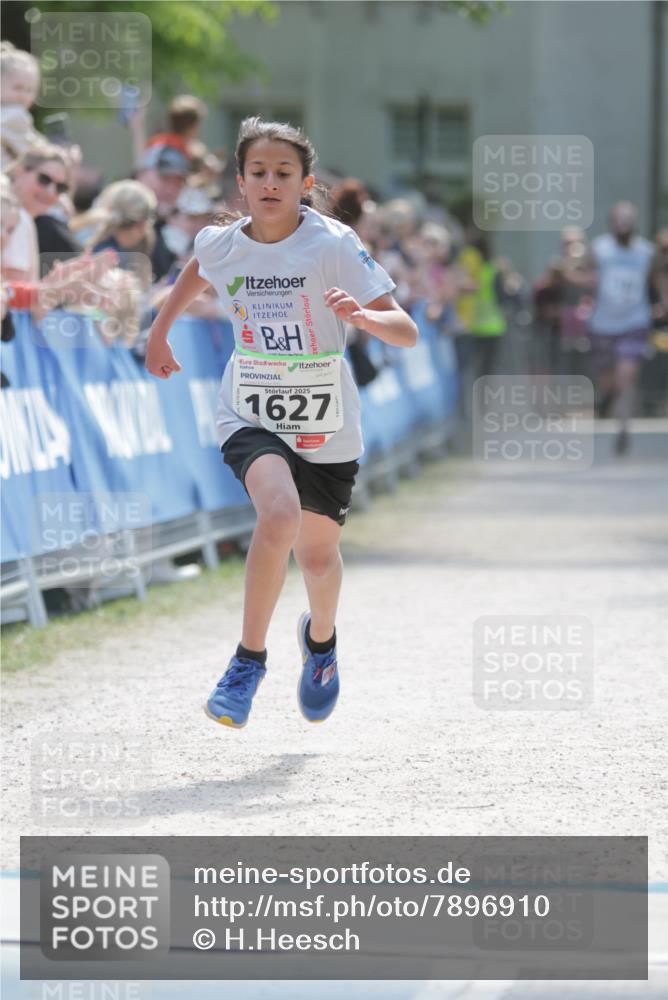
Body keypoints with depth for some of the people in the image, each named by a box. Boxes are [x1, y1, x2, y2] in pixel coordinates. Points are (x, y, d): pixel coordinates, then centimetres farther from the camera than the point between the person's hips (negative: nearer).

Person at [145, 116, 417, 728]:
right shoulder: (220, 245, -7)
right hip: (252, 416, 0)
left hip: (327, 426, 0)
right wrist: (160, 330, 29)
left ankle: (321, 637, 48)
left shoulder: (334, 245, -16)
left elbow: (406, 333, -19)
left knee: (318, 555, 11)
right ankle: (250, 656, -13)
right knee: (279, 514, -29)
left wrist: (362, 316, -39)